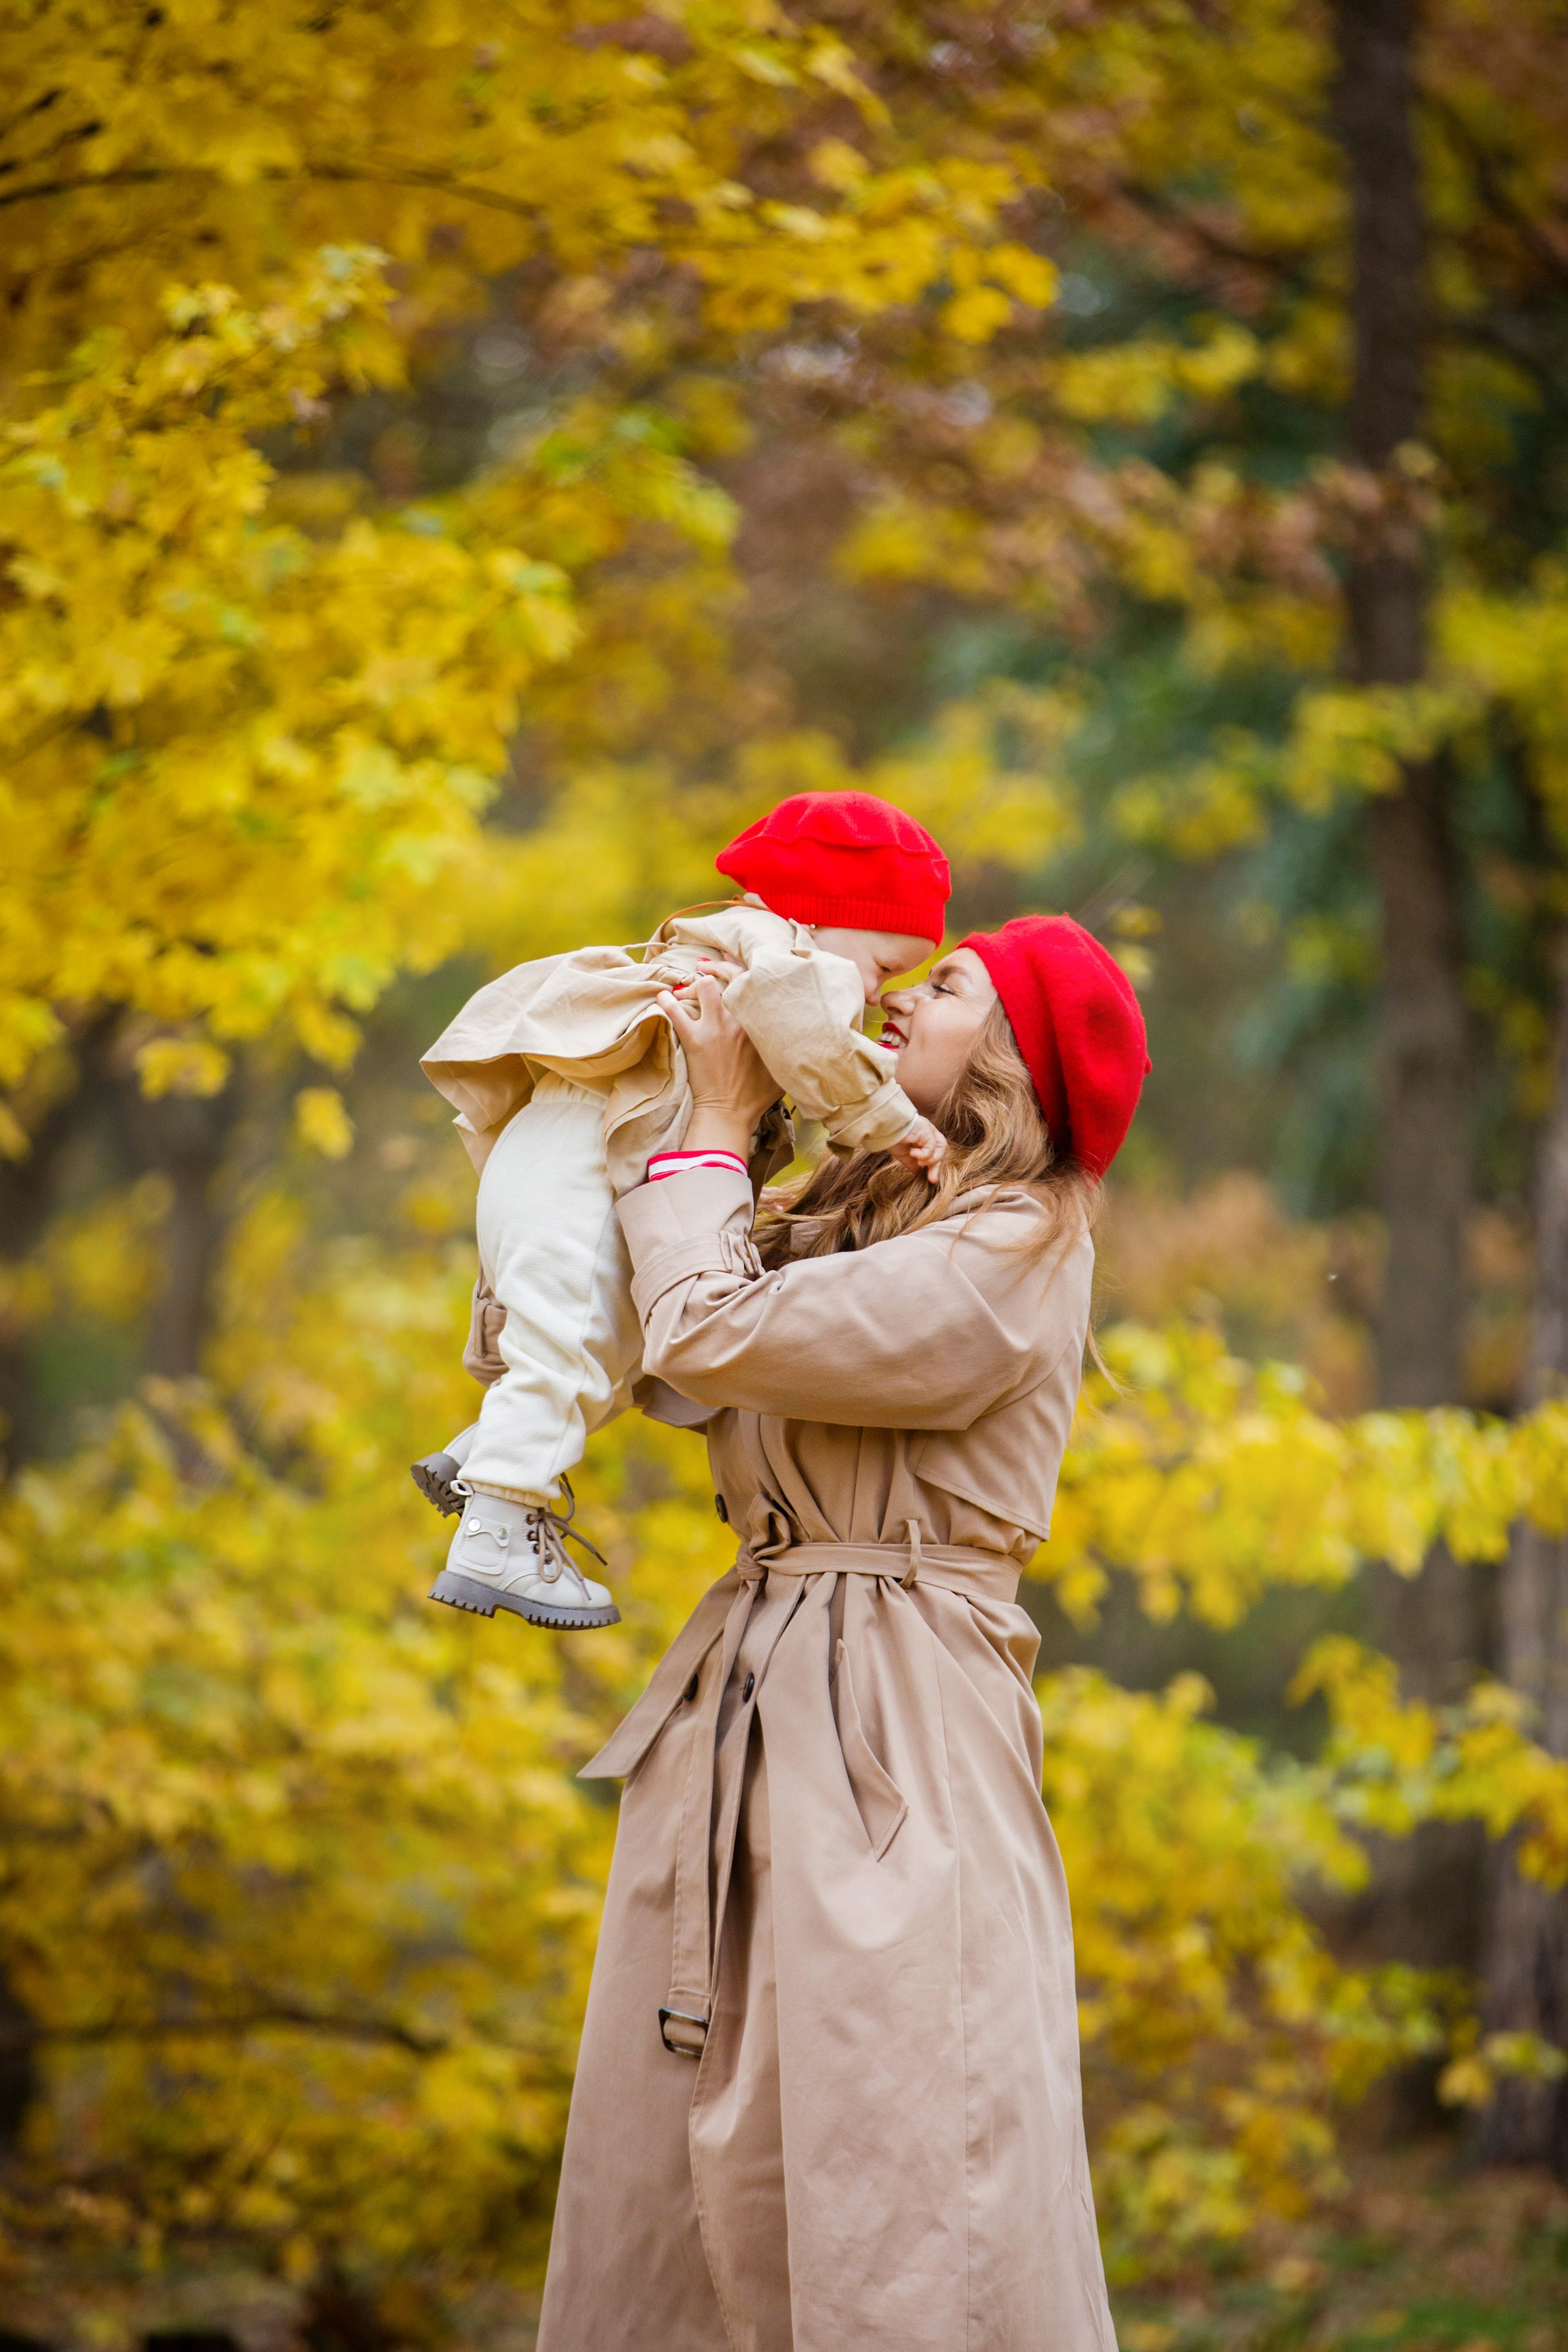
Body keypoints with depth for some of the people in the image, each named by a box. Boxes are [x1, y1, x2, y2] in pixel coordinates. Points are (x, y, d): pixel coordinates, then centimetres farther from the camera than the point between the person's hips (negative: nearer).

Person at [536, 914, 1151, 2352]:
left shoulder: (1006, 1259, -11)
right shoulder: (867, 1212, 18)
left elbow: (711, 1334, -15)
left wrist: (718, 1122, -2)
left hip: (895, 1730, -9)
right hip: (758, 1689, 9)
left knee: (907, 2151, -11)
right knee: (711, 2142, 8)